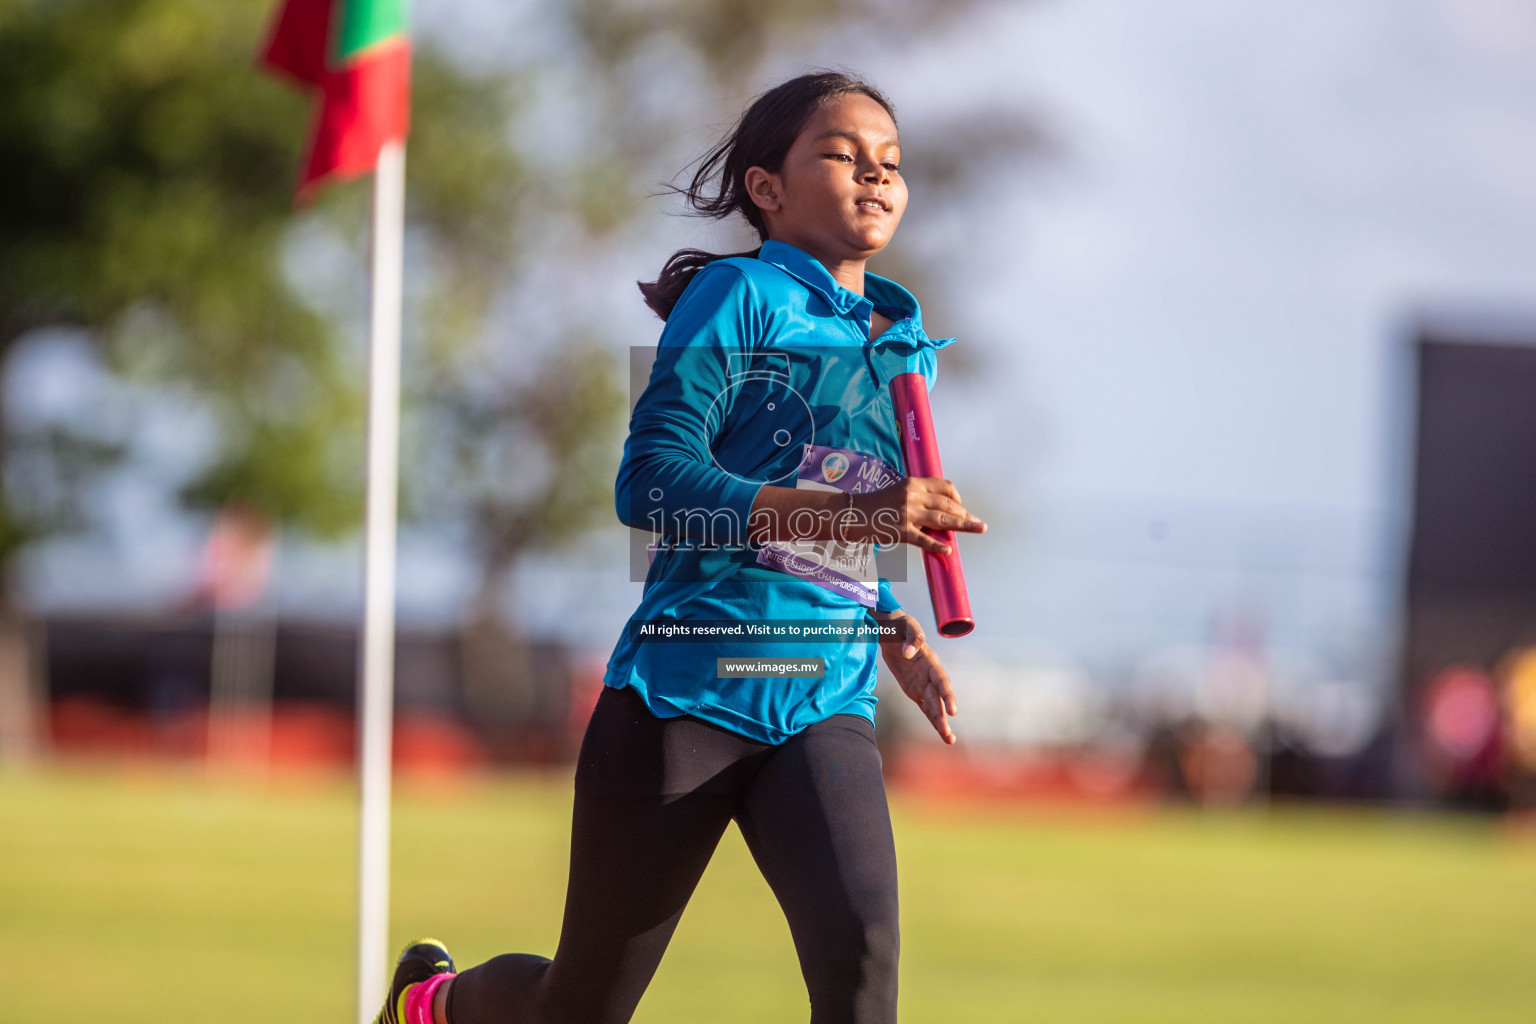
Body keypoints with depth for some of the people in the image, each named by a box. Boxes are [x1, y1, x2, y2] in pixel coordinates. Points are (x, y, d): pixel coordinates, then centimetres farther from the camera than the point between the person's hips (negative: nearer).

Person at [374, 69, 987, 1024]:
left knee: (860, 945, -25)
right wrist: (847, 514, -29)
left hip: (823, 706, 4)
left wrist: (891, 626, 10)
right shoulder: (739, 297, -6)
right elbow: (651, 480, -20)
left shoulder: (910, 352, 14)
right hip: (684, 689, -4)